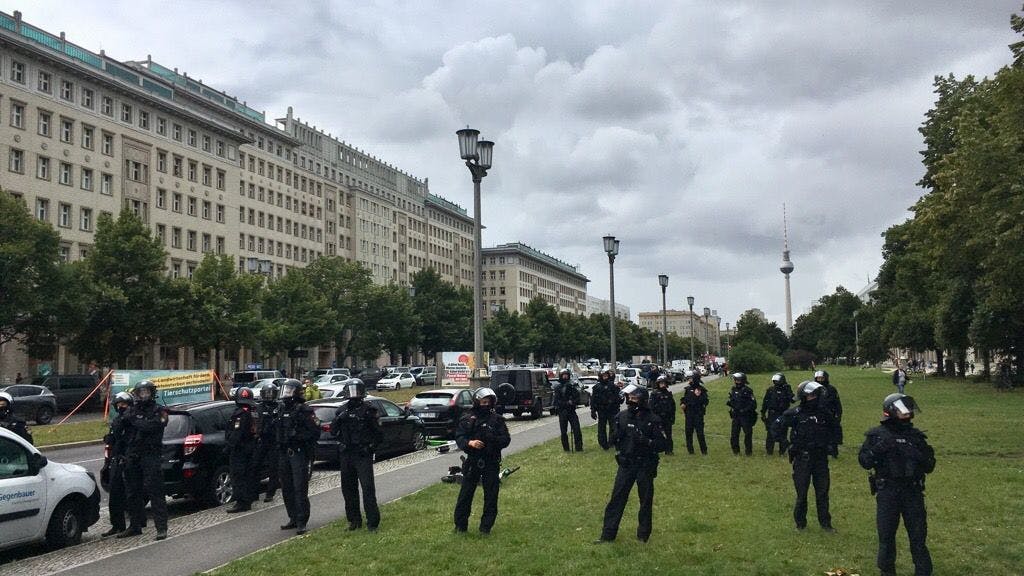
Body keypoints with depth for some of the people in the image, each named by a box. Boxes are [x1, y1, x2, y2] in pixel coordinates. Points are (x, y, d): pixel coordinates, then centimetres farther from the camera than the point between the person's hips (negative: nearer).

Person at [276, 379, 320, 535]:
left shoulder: (304, 411, -9)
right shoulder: (283, 410, 14)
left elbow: (315, 431, -12)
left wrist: (298, 434, -21)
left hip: (299, 454, -8)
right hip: (284, 455, 8)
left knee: (300, 489, -8)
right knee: (287, 489, 12)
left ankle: (302, 522, -4)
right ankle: (293, 519, 23)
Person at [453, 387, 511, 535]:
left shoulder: (497, 419, 5)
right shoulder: (467, 419, 3)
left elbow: (506, 439, 2)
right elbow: (459, 438, -3)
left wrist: (494, 439, -18)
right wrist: (470, 443, -23)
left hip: (491, 462, 1)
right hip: (472, 461, -1)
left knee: (491, 495, 4)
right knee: (465, 494, 1)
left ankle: (486, 527, 16)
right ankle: (460, 525, 13)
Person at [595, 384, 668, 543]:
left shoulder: (653, 420, -10)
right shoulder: (622, 417, 1)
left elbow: (662, 444, -11)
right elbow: (613, 439, 10)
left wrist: (646, 441, -27)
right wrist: (617, 432, -12)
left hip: (645, 466, -3)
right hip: (626, 464, 3)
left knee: (646, 501, 9)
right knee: (616, 498, 2)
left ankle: (643, 535, 23)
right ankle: (608, 534, 9)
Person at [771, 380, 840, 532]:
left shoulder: (824, 413, 3)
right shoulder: (794, 414, -9)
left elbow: (835, 429, 21)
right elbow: (776, 427, -4)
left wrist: (830, 444, 10)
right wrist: (787, 443, -5)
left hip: (821, 458, 3)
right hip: (802, 459, -3)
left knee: (822, 492, 9)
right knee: (801, 492, 5)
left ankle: (825, 523, 20)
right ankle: (800, 523, 20)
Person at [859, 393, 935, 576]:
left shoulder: (916, 436, 8)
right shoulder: (877, 434, 0)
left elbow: (929, 467, 9)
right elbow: (865, 461, -5)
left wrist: (924, 454, -11)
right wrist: (878, 450, -21)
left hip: (913, 492, 2)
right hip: (887, 492, -2)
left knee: (918, 534, 4)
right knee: (886, 534, 6)